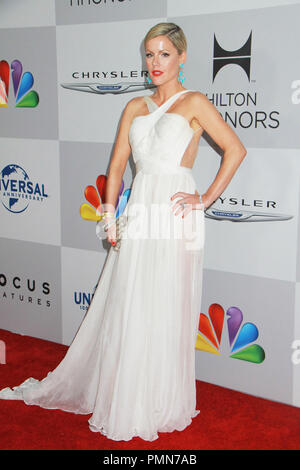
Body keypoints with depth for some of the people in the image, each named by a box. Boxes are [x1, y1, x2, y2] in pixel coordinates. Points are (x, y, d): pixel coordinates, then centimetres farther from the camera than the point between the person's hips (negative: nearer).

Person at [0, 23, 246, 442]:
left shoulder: (194, 103, 1)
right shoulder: (135, 107, 15)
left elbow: (235, 150, -6)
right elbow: (117, 164, 13)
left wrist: (206, 199, -8)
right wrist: (110, 214, 4)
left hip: (175, 217, -4)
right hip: (138, 214, 5)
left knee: (166, 310, 2)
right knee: (125, 309, 8)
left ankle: (162, 405, 19)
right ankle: (123, 398, 26)